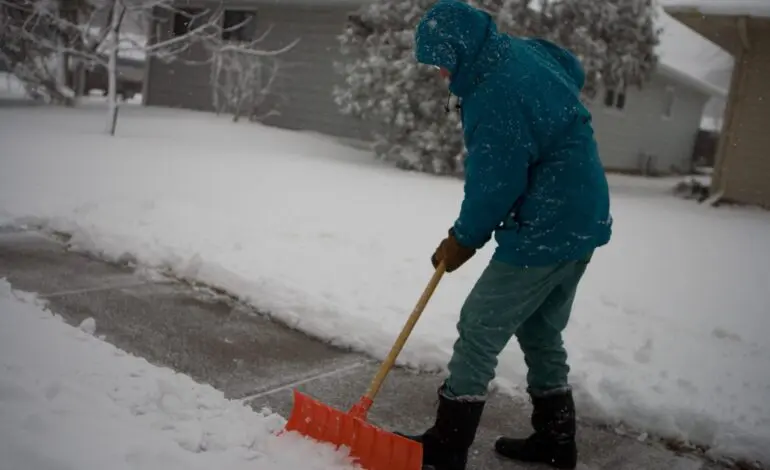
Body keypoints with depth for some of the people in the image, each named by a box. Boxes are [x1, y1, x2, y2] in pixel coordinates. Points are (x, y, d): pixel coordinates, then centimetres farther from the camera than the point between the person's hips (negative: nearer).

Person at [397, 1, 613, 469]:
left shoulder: (497, 95, -24)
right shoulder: (525, 49, 5)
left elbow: (494, 185, -19)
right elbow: (575, 70, 27)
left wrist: (463, 239, -2)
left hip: (546, 232, -10)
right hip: (583, 221, 10)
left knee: (480, 329, -1)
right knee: (542, 334, 20)